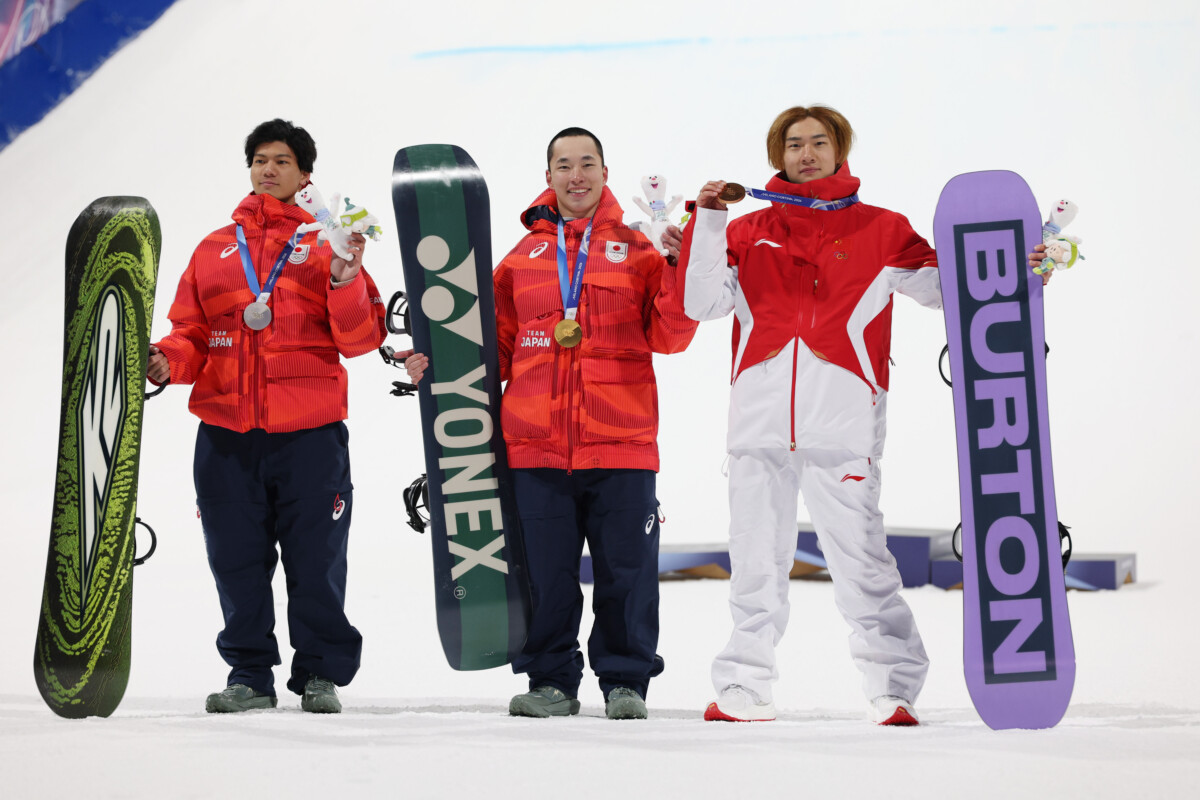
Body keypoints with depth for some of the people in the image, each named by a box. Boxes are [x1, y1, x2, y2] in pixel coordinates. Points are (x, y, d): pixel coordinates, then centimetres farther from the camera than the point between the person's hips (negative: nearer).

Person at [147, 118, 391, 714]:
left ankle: (320, 674, 10)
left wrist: (345, 282, -16)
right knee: (237, 562, 4)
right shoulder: (215, 250, 16)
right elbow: (191, 333, 15)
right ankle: (249, 675, 14)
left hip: (310, 431, -3)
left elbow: (362, 338, 0)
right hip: (227, 432, 3)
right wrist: (167, 360, -6)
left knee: (315, 562, -1)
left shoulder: (326, 245, 8)